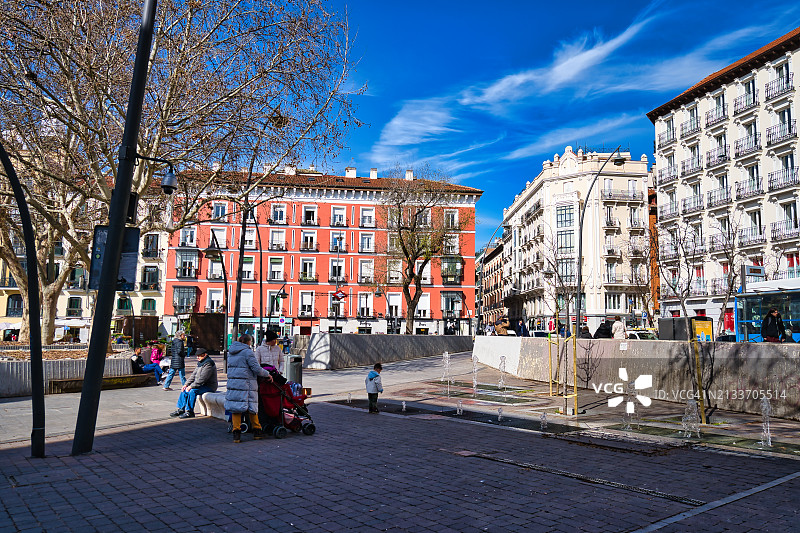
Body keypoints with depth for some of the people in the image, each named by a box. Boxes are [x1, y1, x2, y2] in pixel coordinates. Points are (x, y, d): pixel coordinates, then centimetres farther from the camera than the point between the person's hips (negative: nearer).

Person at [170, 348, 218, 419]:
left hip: (209, 386, -10)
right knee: (184, 390, 5)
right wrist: (186, 384, 3)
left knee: (192, 391, -28)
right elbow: (194, 374, 15)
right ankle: (181, 409, 9)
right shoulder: (200, 363, 14)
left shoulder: (208, 364, -18)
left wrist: (191, 386, -22)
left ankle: (190, 412, -22)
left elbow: (202, 378, -24)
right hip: (202, 385, 10)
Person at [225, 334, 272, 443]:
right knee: (252, 407, 5)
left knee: (235, 407, 5)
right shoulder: (247, 352, -8)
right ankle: (257, 431, 14)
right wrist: (267, 374, 2)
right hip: (246, 383, -6)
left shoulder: (231, 352, 15)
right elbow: (256, 368, -12)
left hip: (232, 383, 6)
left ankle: (236, 433, 0)